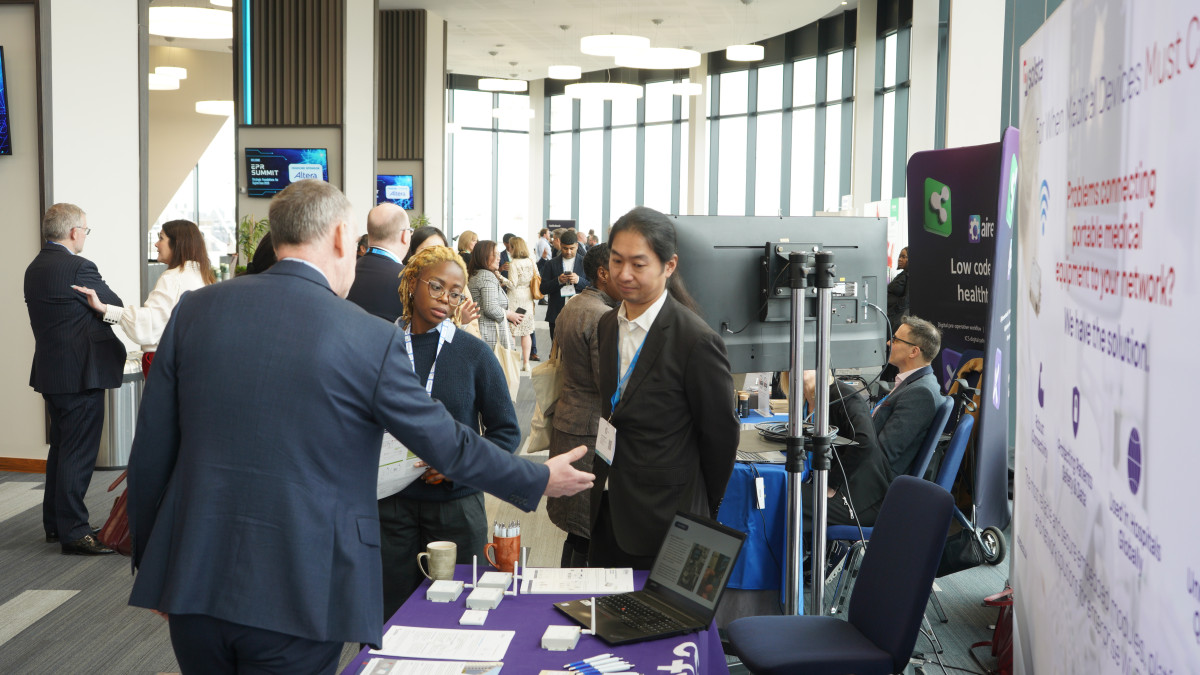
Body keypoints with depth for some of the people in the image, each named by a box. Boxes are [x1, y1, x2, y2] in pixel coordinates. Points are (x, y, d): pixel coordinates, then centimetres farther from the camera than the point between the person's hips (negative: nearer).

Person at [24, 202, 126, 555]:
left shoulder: (34, 268, 11)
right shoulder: (78, 267, -17)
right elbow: (116, 308, -8)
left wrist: (99, 315, 10)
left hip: (50, 370, 9)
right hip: (80, 373, -9)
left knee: (61, 448, 18)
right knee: (78, 453, -3)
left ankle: (55, 524, 27)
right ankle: (73, 532, 1)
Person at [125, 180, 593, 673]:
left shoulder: (195, 309, 1)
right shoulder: (371, 338, -11)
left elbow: (149, 452, 5)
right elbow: (449, 446, -2)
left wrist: (148, 562, 18)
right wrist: (541, 480, 14)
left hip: (192, 578, 4)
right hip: (296, 594, -4)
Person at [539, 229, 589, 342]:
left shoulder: (584, 263, 6)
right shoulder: (551, 264, 8)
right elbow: (543, 289, 4)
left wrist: (579, 280, -15)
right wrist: (558, 281, -13)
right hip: (556, 315, 1)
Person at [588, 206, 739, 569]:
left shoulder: (696, 341, -17)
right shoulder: (607, 325, 5)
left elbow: (720, 435, -9)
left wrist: (699, 511, 1)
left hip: (664, 525, -6)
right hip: (607, 511, 6)